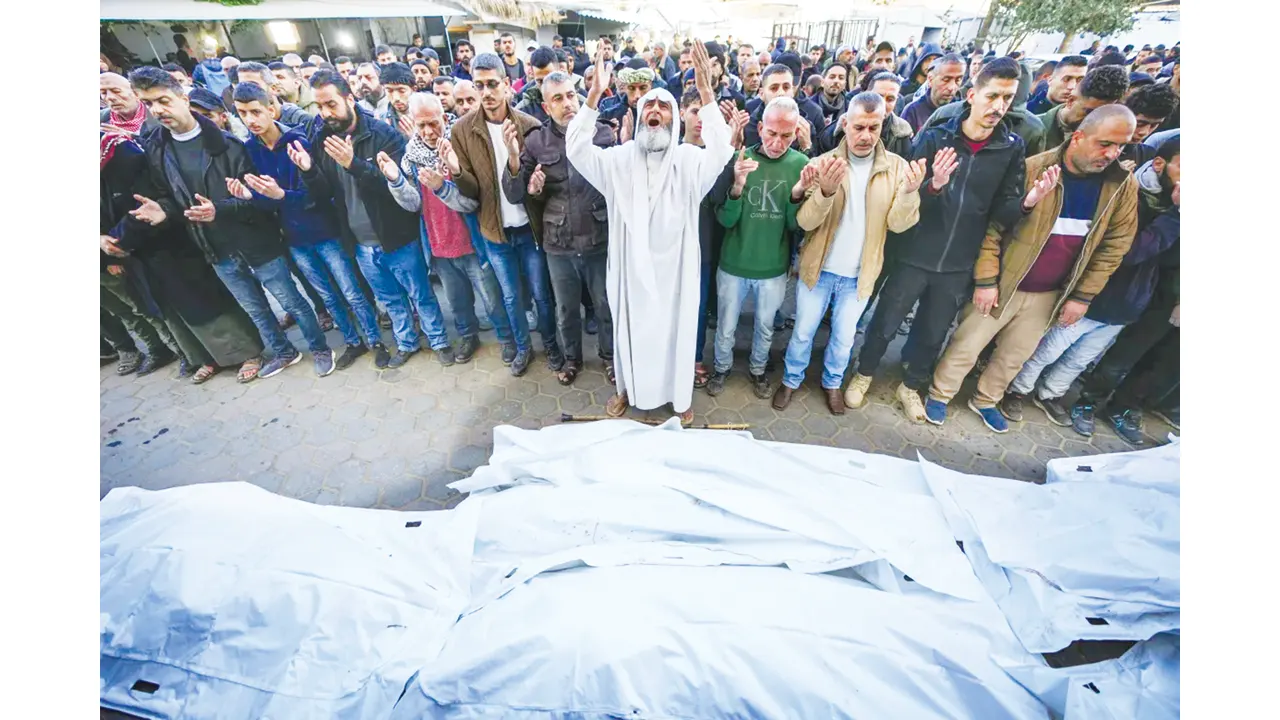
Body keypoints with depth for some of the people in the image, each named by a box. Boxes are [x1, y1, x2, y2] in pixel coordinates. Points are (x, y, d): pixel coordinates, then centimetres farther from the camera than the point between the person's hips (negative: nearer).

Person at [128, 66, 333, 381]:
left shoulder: (224, 142, -10)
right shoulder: (155, 149, 6)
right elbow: (168, 195, 14)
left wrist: (219, 210, -26)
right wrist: (163, 209, -9)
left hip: (257, 243, -6)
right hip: (218, 250, 6)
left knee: (291, 302, 4)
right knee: (255, 310, 17)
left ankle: (320, 348, 22)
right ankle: (283, 353, 35)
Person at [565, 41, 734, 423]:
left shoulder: (689, 159, -4)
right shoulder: (619, 158, 0)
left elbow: (720, 152, -23)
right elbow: (577, 149, -12)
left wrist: (706, 95, -33)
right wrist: (594, 96, -23)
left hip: (673, 266, -1)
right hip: (630, 265, 1)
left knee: (675, 328, 14)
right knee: (631, 328, 16)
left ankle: (679, 394, 37)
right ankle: (628, 387, 41)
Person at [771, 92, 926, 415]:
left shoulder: (897, 167, -3)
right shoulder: (824, 163, -8)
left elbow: (898, 224, -10)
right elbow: (805, 222, -18)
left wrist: (910, 193, -29)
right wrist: (825, 191, -36)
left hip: (860, 274, 2)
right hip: (819, 268, -1)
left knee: (844, 337, 15)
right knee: (803, 333, 11)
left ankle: (832, 383, 38)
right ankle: (791, 380, 33)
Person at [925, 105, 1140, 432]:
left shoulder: (1123, 185, -2)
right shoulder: (1032, 169, -15)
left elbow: (1114, 245, 4)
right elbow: (992, 229, -14)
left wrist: (1083, 296, 0)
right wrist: (985, 281, -17)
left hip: (1049, 294, 4)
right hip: (1002, 284, -4)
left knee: (1016, 356, 18)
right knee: (966, 347, 6)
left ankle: (985, 401, 38)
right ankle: (939, 395, 26)